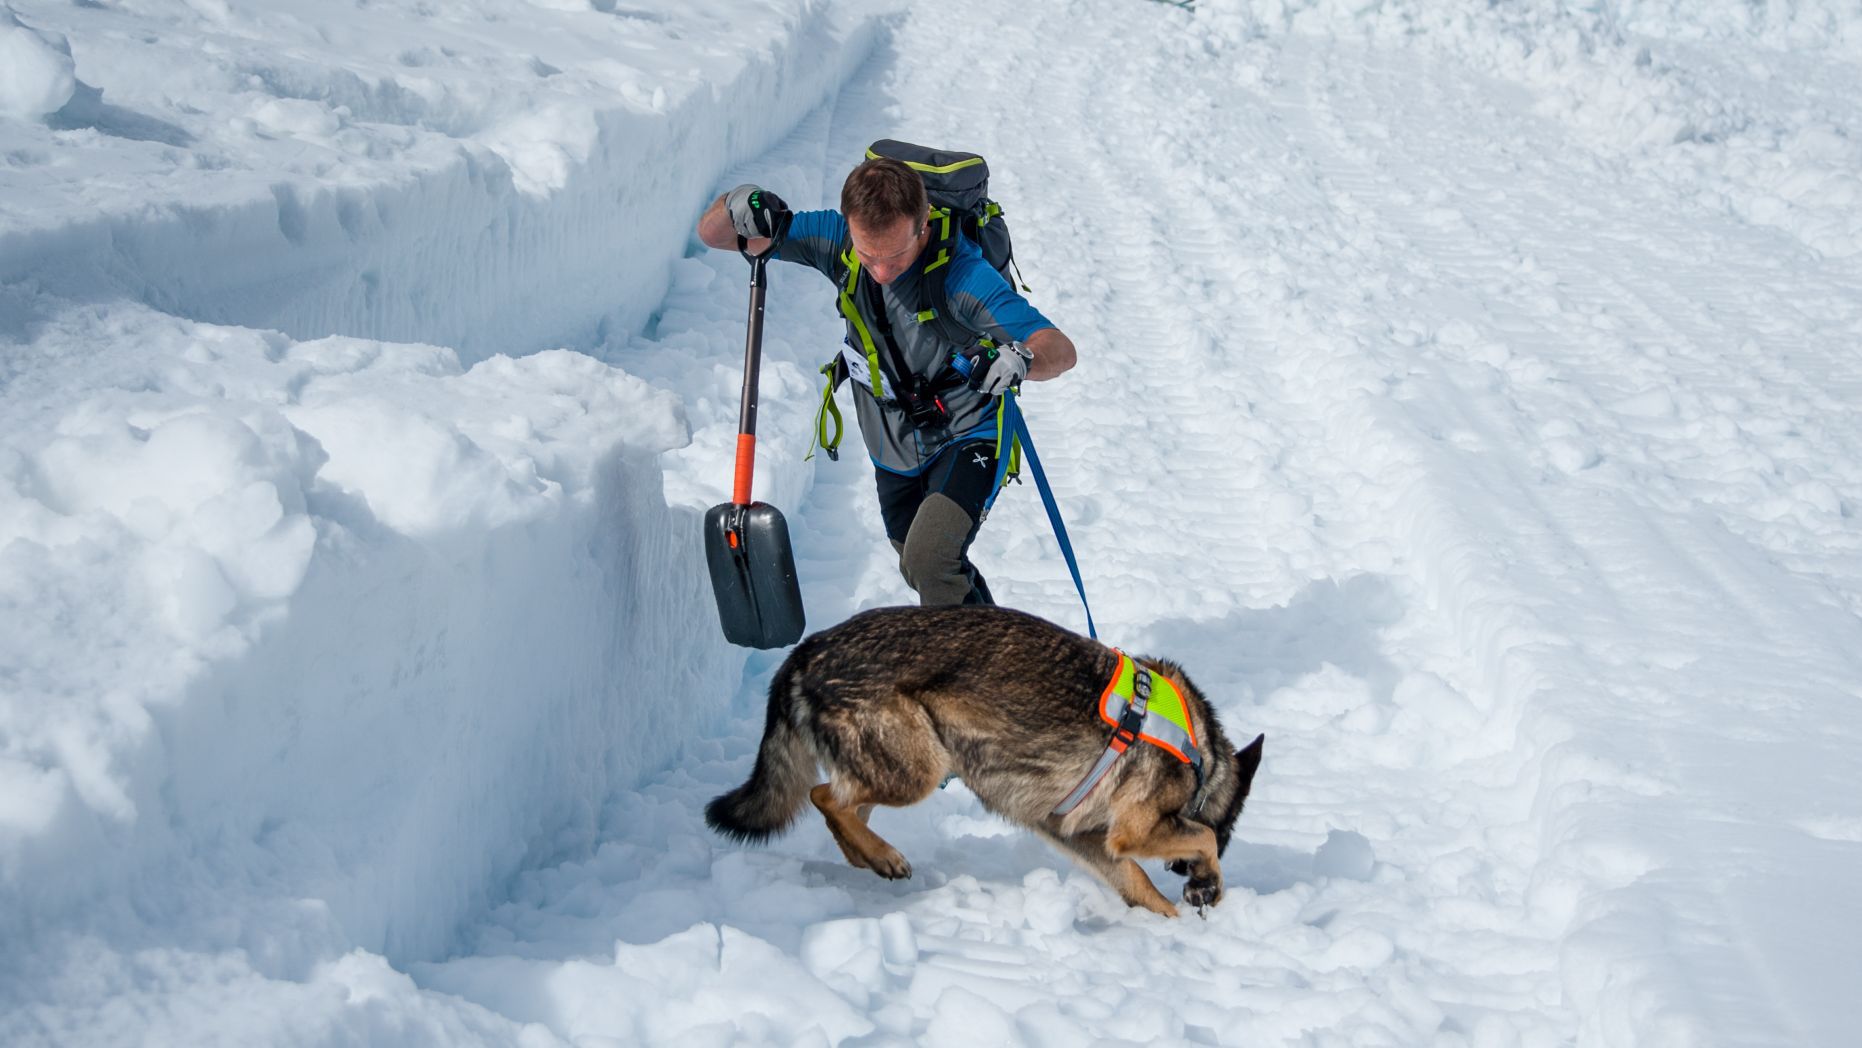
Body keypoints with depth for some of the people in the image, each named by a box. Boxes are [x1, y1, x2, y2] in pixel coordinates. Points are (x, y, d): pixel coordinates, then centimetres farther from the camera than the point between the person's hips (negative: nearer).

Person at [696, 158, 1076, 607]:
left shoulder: (961, 274, -32)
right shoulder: (836, 241, -20)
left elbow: (1061, 349, -33)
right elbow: (712, 234, -14)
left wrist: (1022, 358, -57)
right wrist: (736, 206, -38)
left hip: (965, 440, -6)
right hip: (892, 451, 6)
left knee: (928, 560, -31)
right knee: (921, 571, 26)